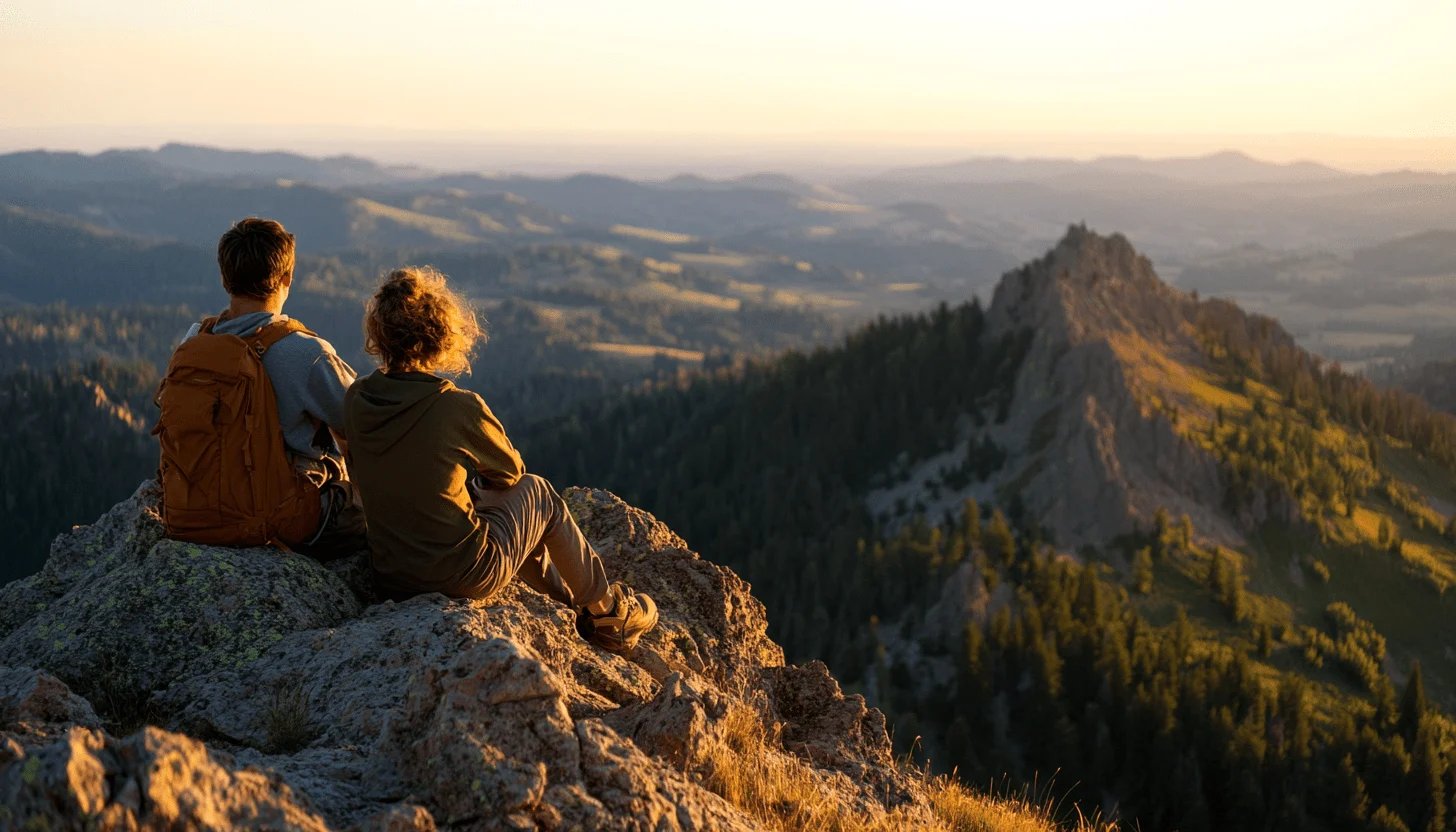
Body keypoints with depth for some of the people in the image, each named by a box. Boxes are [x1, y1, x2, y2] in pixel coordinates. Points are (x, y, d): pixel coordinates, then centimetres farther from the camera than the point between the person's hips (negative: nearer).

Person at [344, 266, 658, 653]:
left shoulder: (355, 401, -5)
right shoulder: (460, 407, -20)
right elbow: (511, 471, 1)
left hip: (390, 579, 5)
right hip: (463, 578, -5)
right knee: (536, 492, 21)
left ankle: (571, 599, 49)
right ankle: (606, 611, 37)